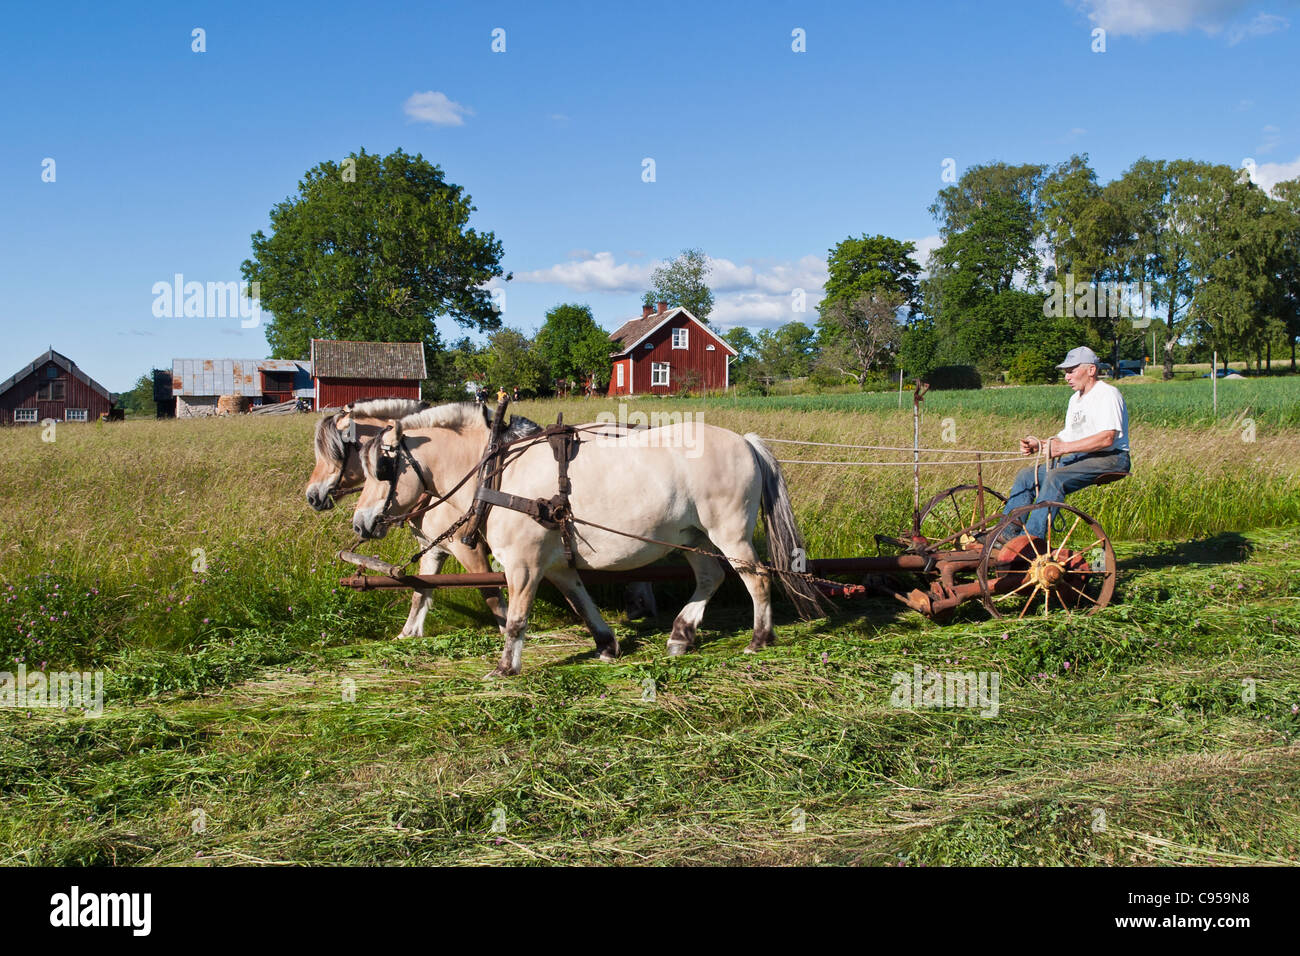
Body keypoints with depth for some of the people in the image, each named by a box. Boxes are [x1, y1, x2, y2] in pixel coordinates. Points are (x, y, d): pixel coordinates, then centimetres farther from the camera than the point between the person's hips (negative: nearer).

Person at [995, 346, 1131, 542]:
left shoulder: (1107, 394, -11)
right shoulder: (1076, 399, 20)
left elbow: (1106, 438, -23)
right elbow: (1068, 435, 19)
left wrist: (1064, 447, -26)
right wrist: (1038, 444, 1)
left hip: (1110, 458, -10)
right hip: (1080, 457, 10)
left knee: (1055, 477, -31)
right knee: (1027, 475, -2)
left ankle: (1031, 539, -33)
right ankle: (1007, 532, -4)